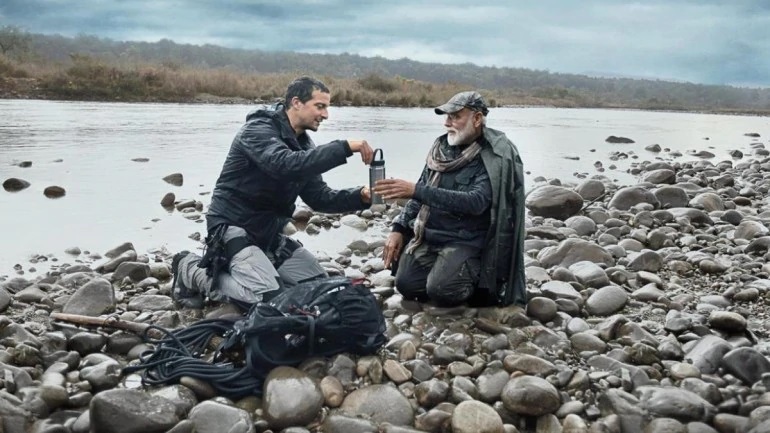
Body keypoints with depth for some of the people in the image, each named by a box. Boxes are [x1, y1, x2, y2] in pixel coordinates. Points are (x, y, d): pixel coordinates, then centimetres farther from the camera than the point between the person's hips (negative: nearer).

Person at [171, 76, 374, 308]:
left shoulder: (303, 144, 9)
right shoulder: (259, 129, -18)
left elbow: (320, 198, 5)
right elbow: (286, 165, -38)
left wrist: (360, 197, -13)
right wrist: (344, 148, -39)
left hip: (270, 233, 9)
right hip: (233, 227, -9)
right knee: (268, 300, -25)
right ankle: (194, 273, -2)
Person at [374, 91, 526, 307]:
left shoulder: (494, 158, -14)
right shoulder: (442, 147, 3)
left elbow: (475, 202, -29)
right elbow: (420, 194, 14)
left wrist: (415, 190, -33)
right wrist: (399, 229, 1)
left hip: (465, 241, -5)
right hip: (427, 235, 6)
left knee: (442, 291, -24)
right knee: (407, 285, -10)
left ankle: (476, 280, 6)